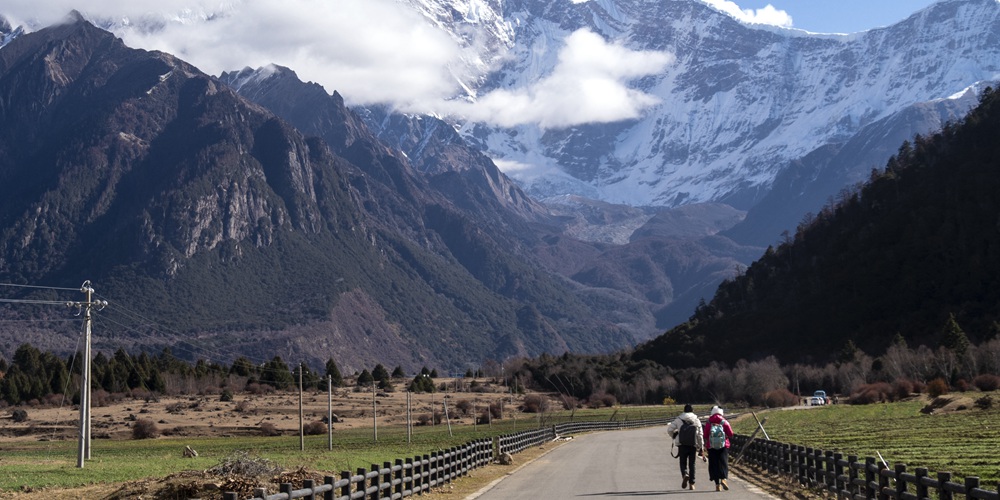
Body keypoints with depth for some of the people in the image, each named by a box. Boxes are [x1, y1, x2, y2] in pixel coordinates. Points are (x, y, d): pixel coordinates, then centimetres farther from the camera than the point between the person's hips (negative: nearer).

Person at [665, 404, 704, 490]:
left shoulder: (678, 419, 1)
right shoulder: (697, 421, 4)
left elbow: (669, 429, -3)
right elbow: (700, 435, 3)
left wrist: (674, 436, 17)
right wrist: (701, 448, 9)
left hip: (682, 445, -1)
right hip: (693, 446, 1)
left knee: (683, 462, 8)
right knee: (692, 464, 10)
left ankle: (685, 474, -23)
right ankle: (691, 483, 8)